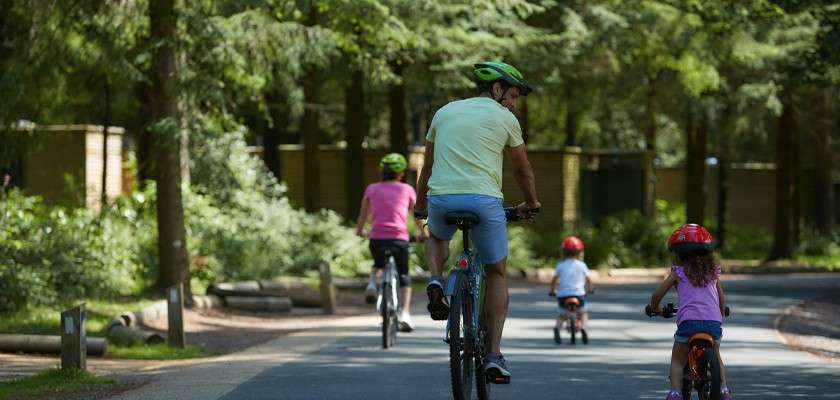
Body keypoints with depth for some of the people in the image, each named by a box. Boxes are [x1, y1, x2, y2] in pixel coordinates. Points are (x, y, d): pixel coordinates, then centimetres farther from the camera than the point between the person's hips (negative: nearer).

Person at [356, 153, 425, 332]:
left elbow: (363, 214, 22)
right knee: (404, 275, 17)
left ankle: (372, 284, 4)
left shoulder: (372, 189, 11)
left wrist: (360, 231, 40)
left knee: (379, 264, 33)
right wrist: (422, 233, 35)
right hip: (399, 238, -1)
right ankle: (405, 313, 2)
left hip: (376, 238, 1)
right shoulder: (406, 190, 9)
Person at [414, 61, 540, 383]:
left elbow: (427, 166, 30)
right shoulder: (504, 118, 10)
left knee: (436, 237, 37)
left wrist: (421, 205, 44)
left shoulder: (445, 112, 21)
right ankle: (494, 355, 6)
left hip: (441, 198, 3)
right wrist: (531, 203, 39)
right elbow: (522, 169, 22)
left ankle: (436, 280, 5)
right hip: (484, 199, -3)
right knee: (497, 274, 14)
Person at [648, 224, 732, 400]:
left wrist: (655, 309, 29)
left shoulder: (678, 273, 9)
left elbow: (657, 295, 7)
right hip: (714, 322, 3)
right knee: (715, 357, 27)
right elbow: (722, 301, 24)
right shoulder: (713, 272, 20)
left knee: (677, 360, 13)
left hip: (688, 321, -3)